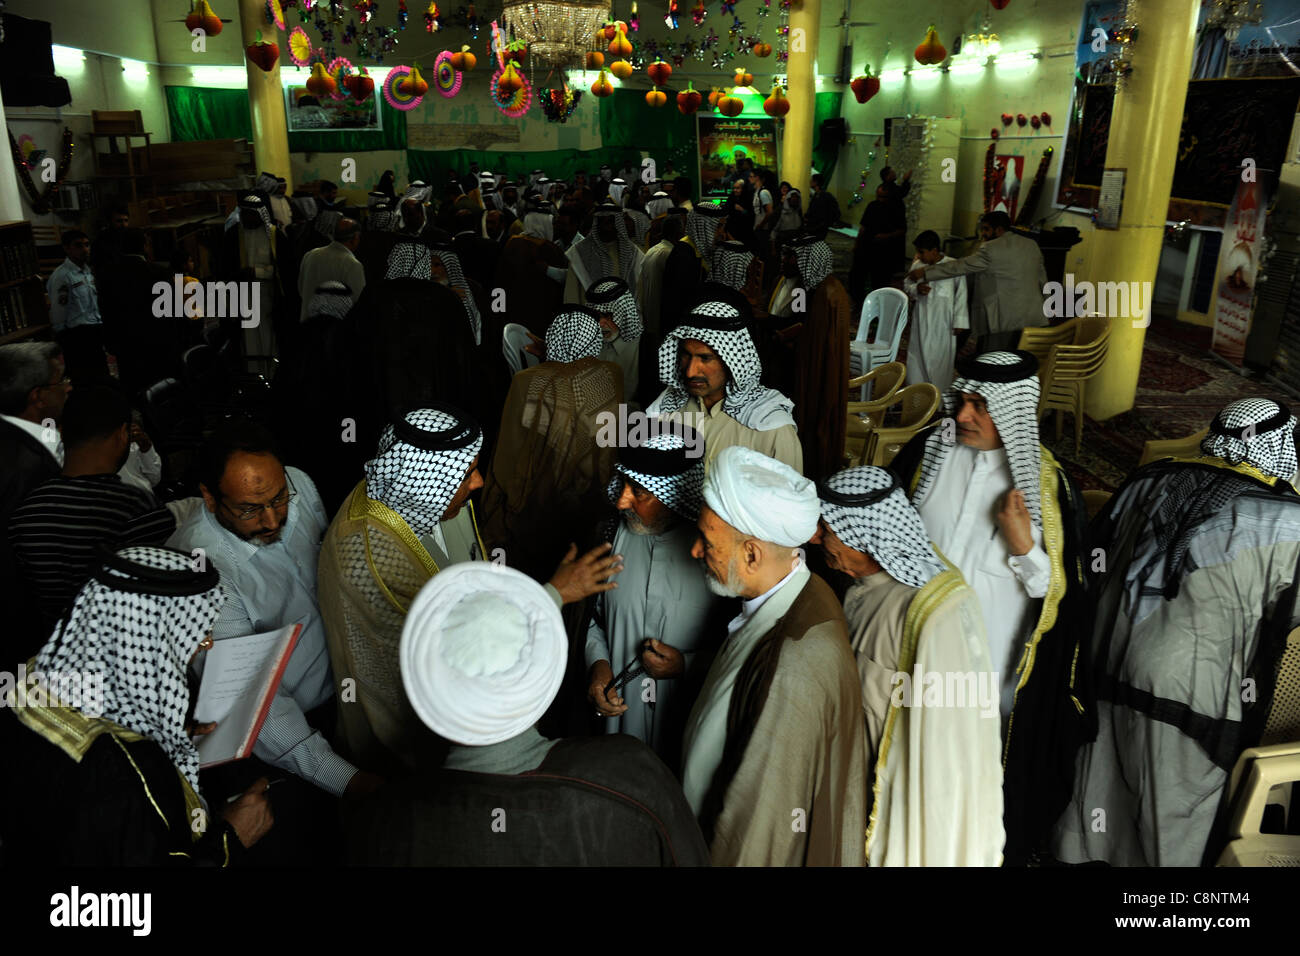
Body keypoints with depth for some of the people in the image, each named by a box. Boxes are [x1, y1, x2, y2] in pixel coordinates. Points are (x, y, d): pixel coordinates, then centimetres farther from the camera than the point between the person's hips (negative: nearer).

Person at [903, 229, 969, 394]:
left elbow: (961, 294, -6)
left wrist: (959, 321, -8)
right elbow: (906, 285, 12)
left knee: (940, 362, 4)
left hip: (943, 324, -4)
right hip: (921, 323, 4)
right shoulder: (917, 265, 1)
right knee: (917, 358, 9)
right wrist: (916, 289, -11)